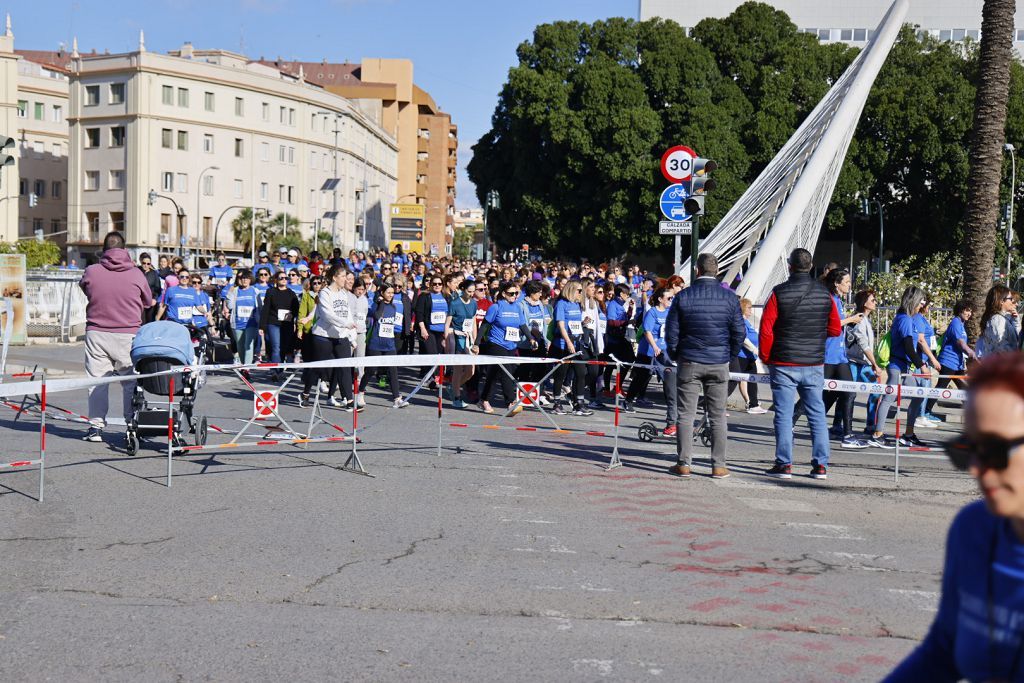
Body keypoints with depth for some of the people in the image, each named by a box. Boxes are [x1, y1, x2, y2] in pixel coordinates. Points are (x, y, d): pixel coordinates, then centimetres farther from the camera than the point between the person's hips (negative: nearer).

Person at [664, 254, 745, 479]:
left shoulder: (682, 297, -4)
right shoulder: (729, 297, -3)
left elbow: (671, 331, -2)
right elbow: (739, 332, 0)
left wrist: (675, 356, 12)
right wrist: (730, 356, 14)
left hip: (689, 362, -1)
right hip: (719, 363, 1)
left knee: (685, 414, 5)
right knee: (718, 416, 7)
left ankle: (683, 464, 6)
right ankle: (718, 466, 8)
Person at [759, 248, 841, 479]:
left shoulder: (779, 293, -8)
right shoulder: (825, 294, 2)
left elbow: (765, 329, -9)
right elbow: (836, 330, 7)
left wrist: (765, 357, 4)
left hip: (784, 365, -3)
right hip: (814, 365, 3)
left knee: (784, 414, 2)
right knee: (817, 413, 9)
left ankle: (784, 464, 2)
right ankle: (821, 465, 9)